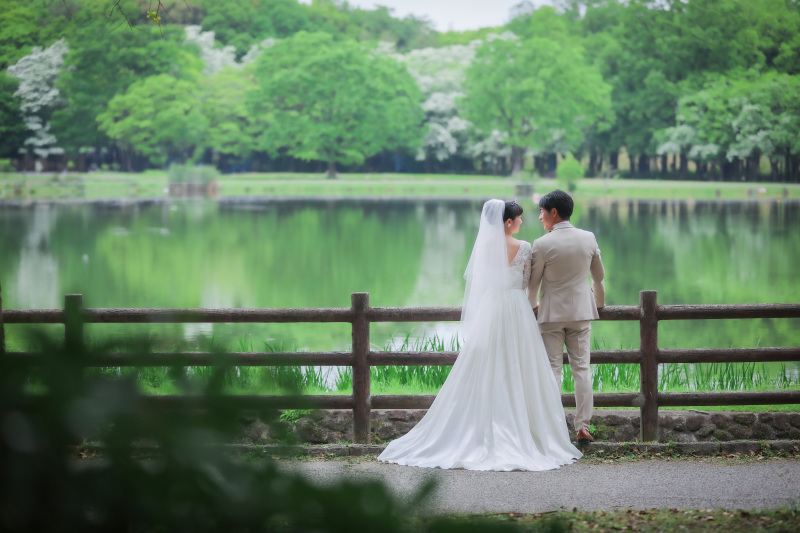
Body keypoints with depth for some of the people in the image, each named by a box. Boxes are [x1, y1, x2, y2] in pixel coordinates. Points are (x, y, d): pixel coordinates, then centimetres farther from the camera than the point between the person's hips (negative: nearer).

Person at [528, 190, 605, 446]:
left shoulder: (542, 244, -13)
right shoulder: (588, 238, 0)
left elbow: (533, 281, -2)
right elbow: (599, 276, 12)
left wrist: (532, 303, 19)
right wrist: (599, 301, 30)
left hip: (552, 313, -3)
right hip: (581, 311, 3)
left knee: (552, 369, 2)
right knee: (581, 368, 6)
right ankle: (583, 427, 4)